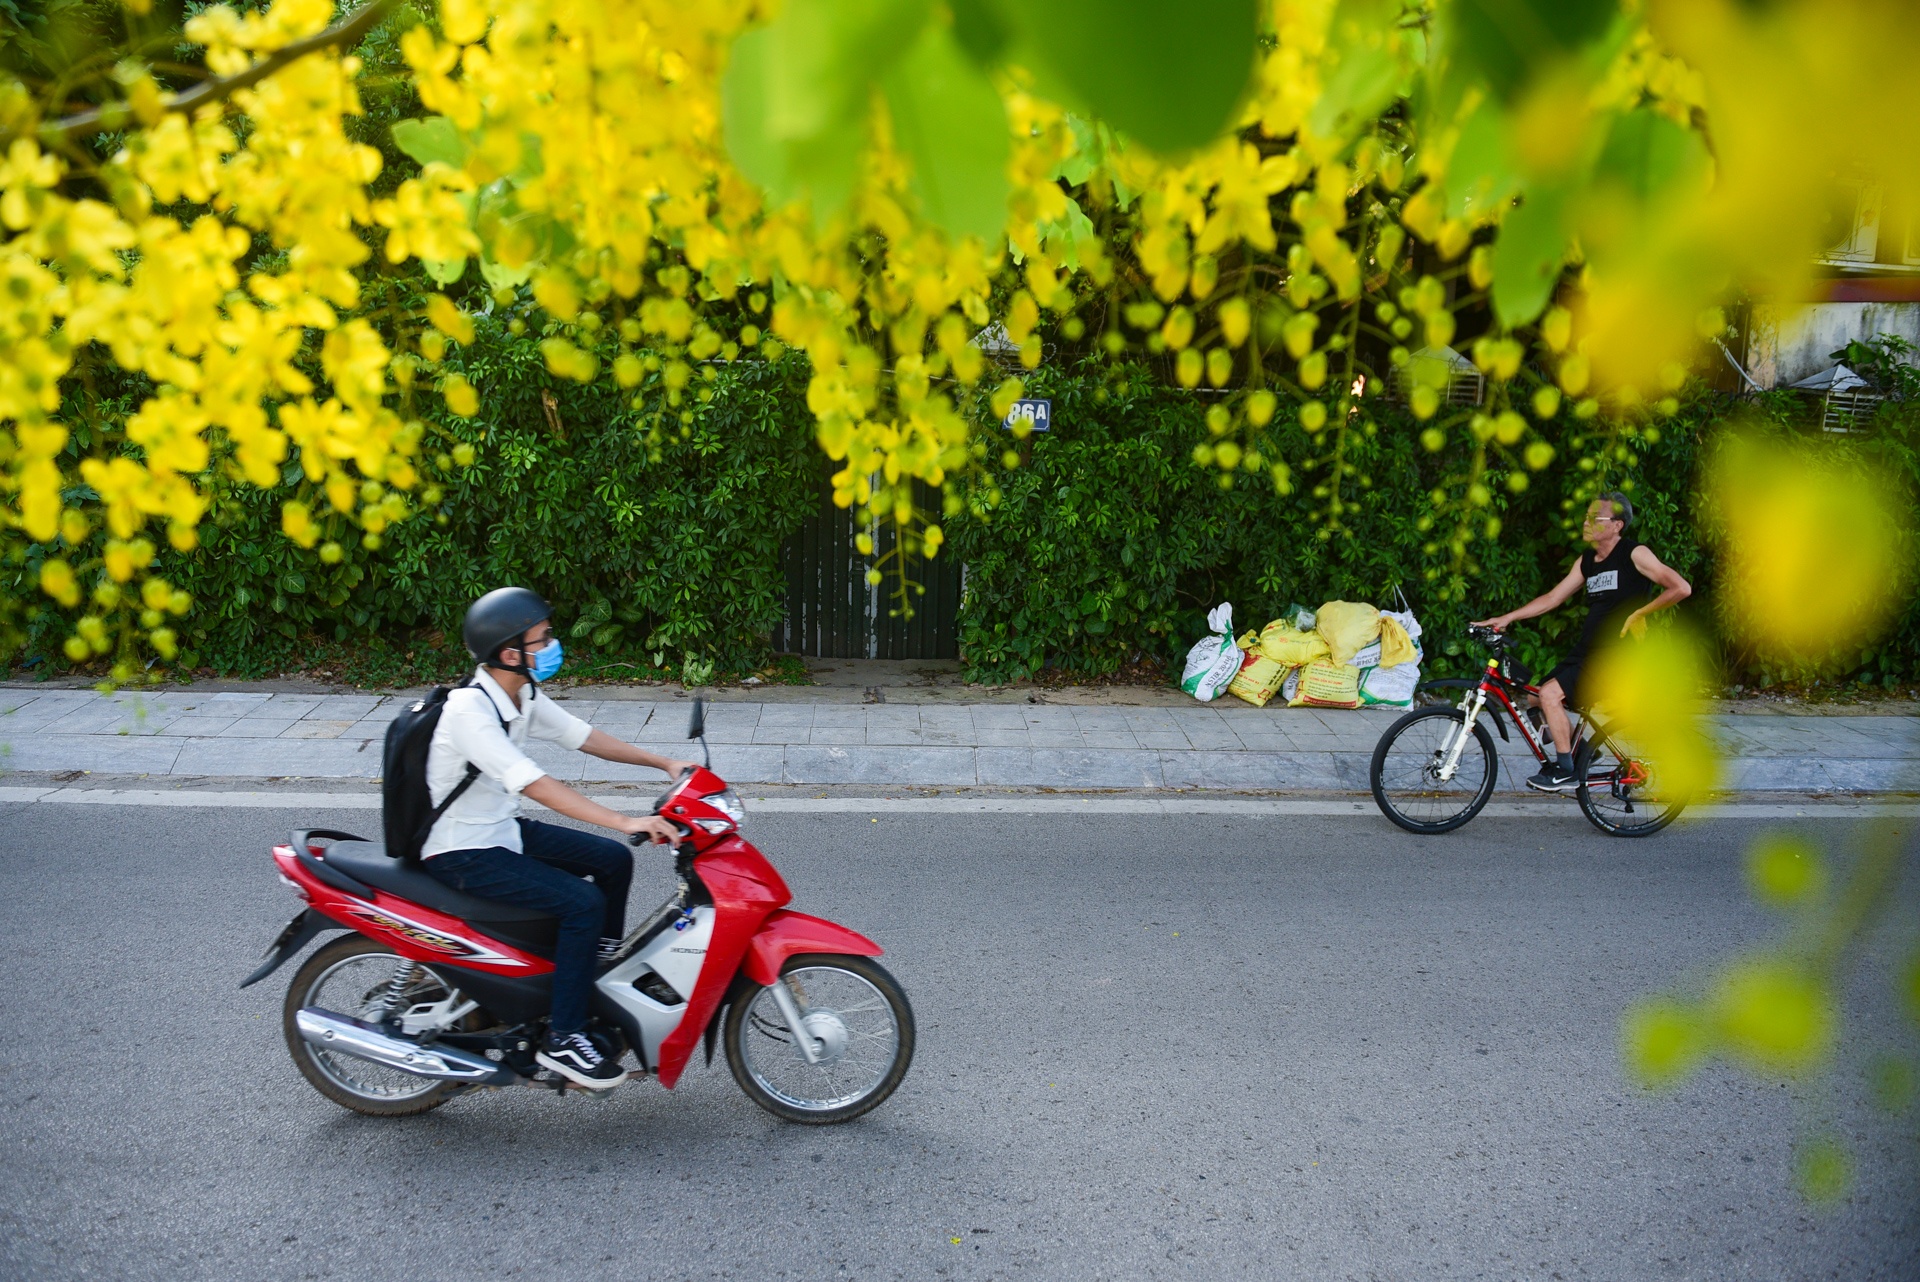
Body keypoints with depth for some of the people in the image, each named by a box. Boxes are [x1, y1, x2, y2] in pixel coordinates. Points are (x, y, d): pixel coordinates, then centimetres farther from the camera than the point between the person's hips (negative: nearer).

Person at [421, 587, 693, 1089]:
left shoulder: (522, 694, 0)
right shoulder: (469, 710, -28)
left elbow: (583, 736, 8)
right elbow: (533, 784, -36)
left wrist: (665, 763, 3)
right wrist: (625, 822, -42)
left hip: (503, 829, 9)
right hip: (462, 853, -9)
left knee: (613, 860, 5)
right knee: (583, 904, -21)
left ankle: (602, 972, 23)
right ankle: (562, 1039, -10)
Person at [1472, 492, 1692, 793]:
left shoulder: (1634, 554, -9)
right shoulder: (1586, 561, 13)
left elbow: (1681, 588, -13)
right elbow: (1553, 598, 14)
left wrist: (1639, 613, -12)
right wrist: (1507, 618, 7)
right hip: (1587, 651, 8)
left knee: (1550, 694, -20)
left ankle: (1565, 771, -9)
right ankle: (1580, 750, 21)